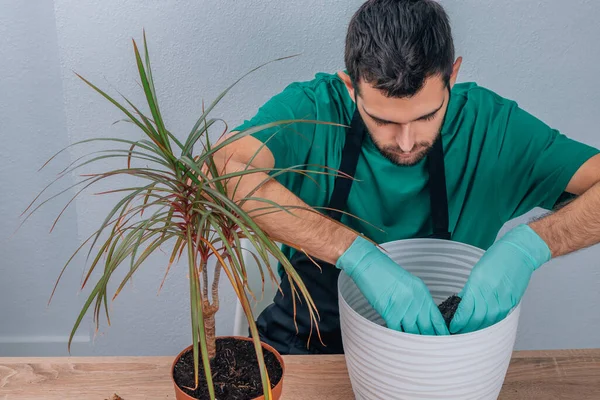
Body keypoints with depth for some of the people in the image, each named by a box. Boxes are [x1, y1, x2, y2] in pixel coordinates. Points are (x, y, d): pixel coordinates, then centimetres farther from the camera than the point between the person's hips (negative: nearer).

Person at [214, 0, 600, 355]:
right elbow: (218, 172, -34)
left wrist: (528, 245, -30)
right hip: (310, 337, -1)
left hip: (439, 337, 2)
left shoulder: (489, 124, -12)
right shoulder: (313, 109, -17)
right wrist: (358, 253, -39)